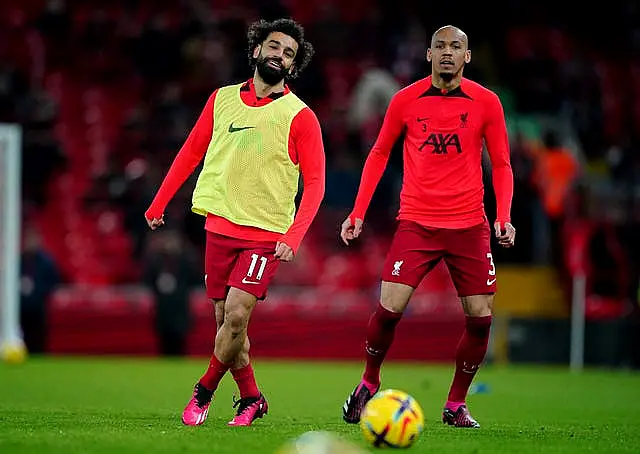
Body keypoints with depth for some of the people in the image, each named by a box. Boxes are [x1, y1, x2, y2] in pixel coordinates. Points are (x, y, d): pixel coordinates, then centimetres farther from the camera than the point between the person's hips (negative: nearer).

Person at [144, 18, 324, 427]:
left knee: (236, 315, -15)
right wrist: (159, 204, 15)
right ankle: (250, 400, 22)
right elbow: (192, 152, 17)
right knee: (226, 319, 6)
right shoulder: (223, 99, 8)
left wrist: (294, 236, -18)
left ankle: (204, 392, 5)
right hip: (220, 227, 4)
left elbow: (315, 182, -6)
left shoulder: (300, 116, -4)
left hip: (267, 234, -4)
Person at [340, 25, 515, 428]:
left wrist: (504, 217, -10)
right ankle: (369, 384, 13)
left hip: (470, 226, 1)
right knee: (389, 308, -13)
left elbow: (501, 164, 5)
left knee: (481, 318, -4)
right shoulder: (405, 101, 1)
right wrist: (359, 212, 6)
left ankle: (456, 405, 14)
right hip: (416, 224, -1)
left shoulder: (486, 103, 0)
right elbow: (380, 154, 11)